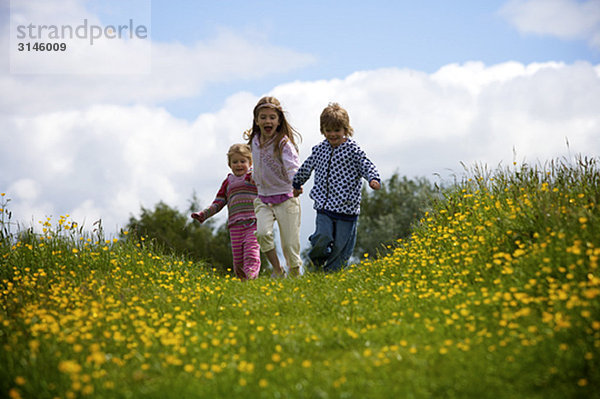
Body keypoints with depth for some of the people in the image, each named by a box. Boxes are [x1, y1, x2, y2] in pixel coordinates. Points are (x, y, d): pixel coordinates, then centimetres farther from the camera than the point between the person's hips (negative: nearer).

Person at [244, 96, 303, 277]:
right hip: (263, 199, 4)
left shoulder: (283, 143, -15)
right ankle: (278, 271, -6)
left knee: (290, 246, -3)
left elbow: (293, 167, -32)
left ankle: (296, 275, 21)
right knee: (262, 233, -23)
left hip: (285, 199, -4)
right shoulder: (255, 141, 3)